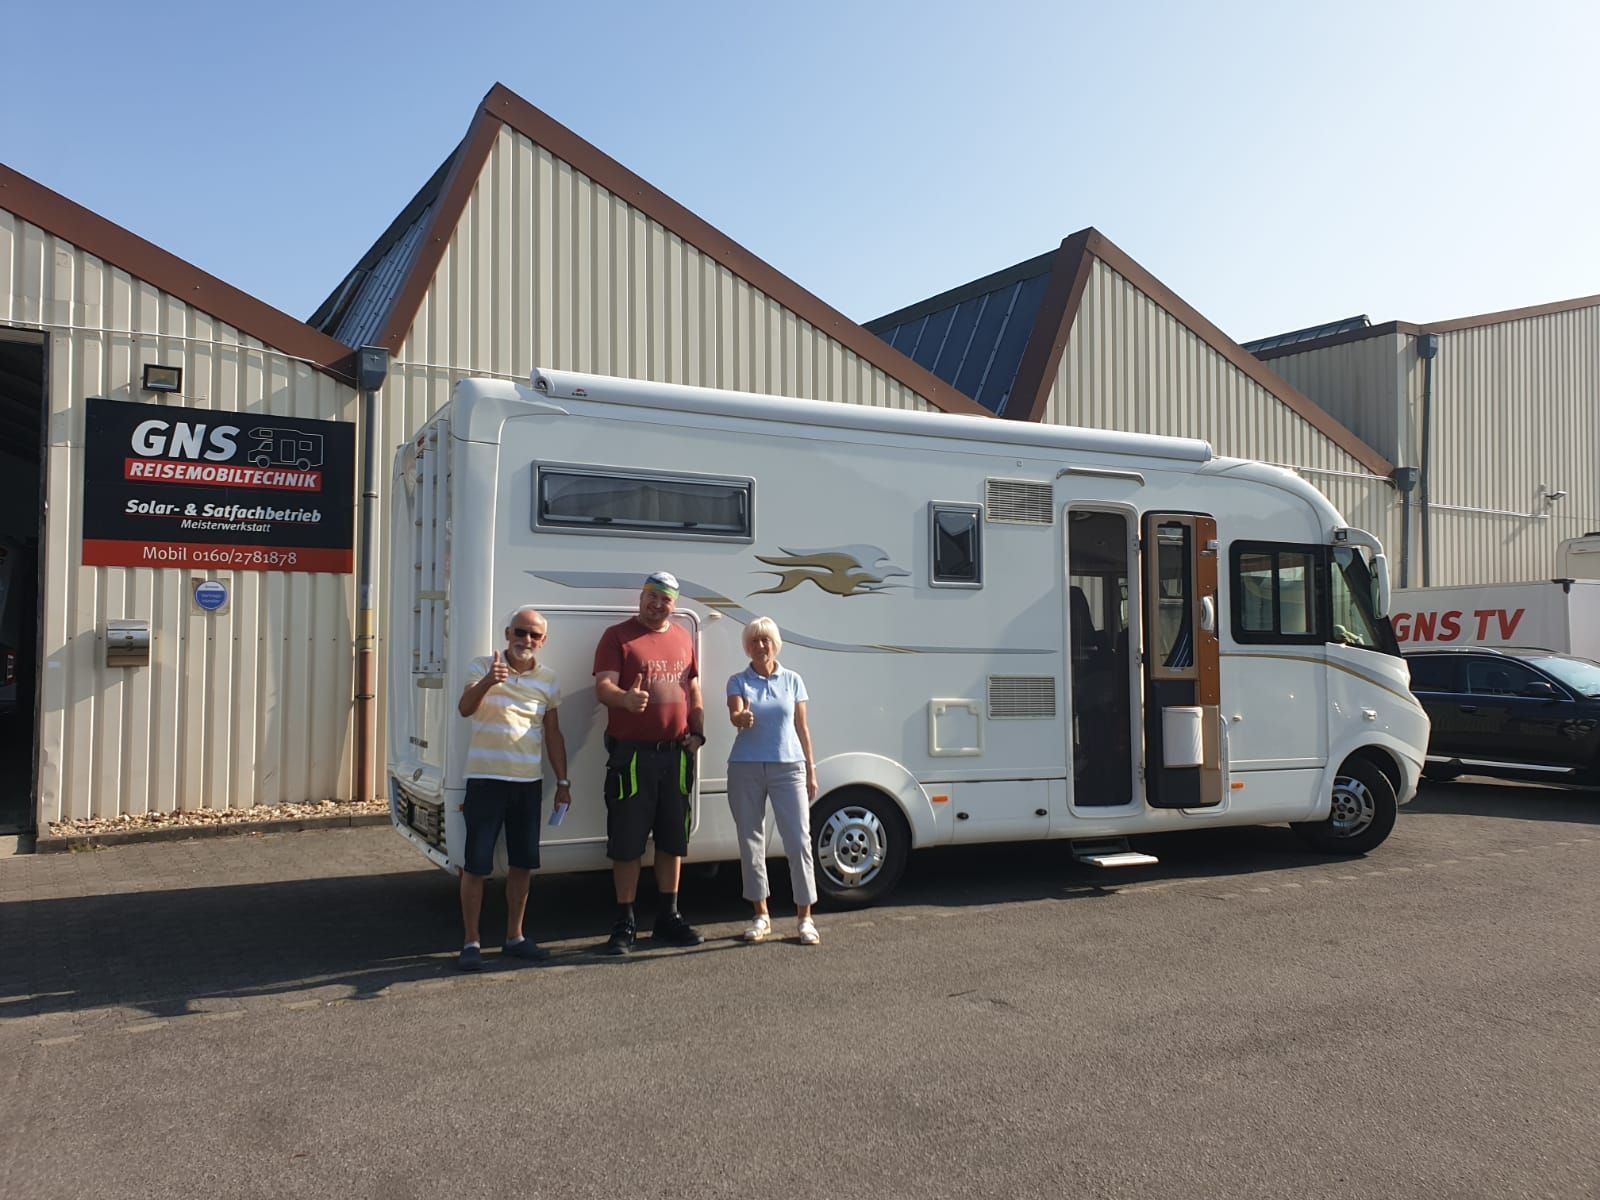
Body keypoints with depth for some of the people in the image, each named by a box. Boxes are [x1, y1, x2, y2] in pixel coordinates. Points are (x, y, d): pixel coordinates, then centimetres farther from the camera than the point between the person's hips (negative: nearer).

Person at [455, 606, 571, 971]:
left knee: (523, 863, 10)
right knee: (476, 864, -2)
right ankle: (471, 942, 10)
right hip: (486, 779, -4)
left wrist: (563, 782, 10)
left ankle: (514, 937, 24)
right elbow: (465, 708, -21)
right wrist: (486, 683, -41)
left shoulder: (548, 680, 7)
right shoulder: (483, 668, -4)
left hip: (529, 782, 4)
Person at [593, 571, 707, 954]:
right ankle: (624, 924, 11)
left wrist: (697, 732, 8)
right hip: (632, 753, -5)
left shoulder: (683, 637, 14)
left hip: (676, 753, 5)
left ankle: (669, 917, 25)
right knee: (627, 842, 0)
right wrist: (625, 698, -35)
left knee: (673, 839, 13)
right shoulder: (617, 636, -3)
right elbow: (602, 686, -14)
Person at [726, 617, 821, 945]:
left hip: (788, 767, 0)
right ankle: (761, 915, 20)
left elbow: (802, 728, 10)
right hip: (746, 768, 0)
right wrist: (742, 718, -38)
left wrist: (811, 772, 8)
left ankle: (805, 917, 3)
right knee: (751, 841, 6)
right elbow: (735, 716, -14)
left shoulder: (792, 681, 8)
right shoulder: (738, 681, 4)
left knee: (799, 841, -5)